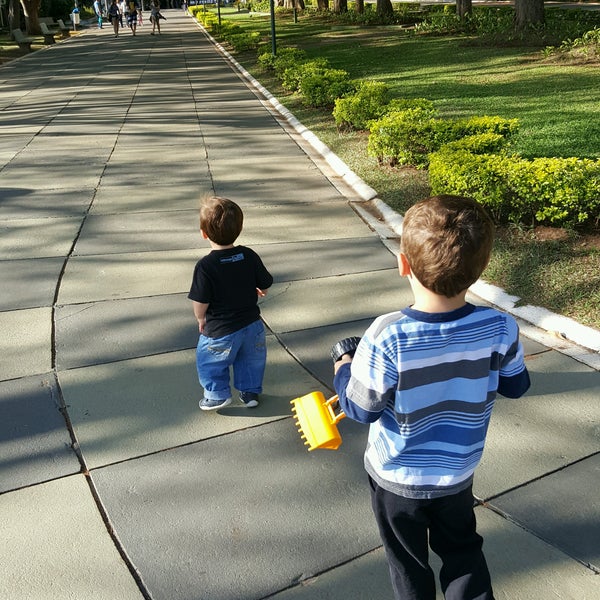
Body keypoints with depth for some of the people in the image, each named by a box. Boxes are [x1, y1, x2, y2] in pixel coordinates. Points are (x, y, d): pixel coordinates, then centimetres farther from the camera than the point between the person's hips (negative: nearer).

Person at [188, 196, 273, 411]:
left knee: (209, 361, 21)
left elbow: (200, 302, -19)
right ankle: (250, 391, 38)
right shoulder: (249, 256, -10)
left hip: (220, 330, -4)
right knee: (250, 359, 26)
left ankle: (218, 394, 30)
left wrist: (201, 319, 1)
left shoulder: (205, 266, -23)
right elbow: (265, 285, 0)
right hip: (251, 324, 5)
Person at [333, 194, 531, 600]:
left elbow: (361, 407, -20)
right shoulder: (500, 329, -23)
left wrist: (343, 370, -1)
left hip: (397, 479, -2)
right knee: (463, 550, 30)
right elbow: (515, 386, -3)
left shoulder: (387, 337, -33)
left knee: (409, 566, 25)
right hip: (458, 474, 2)